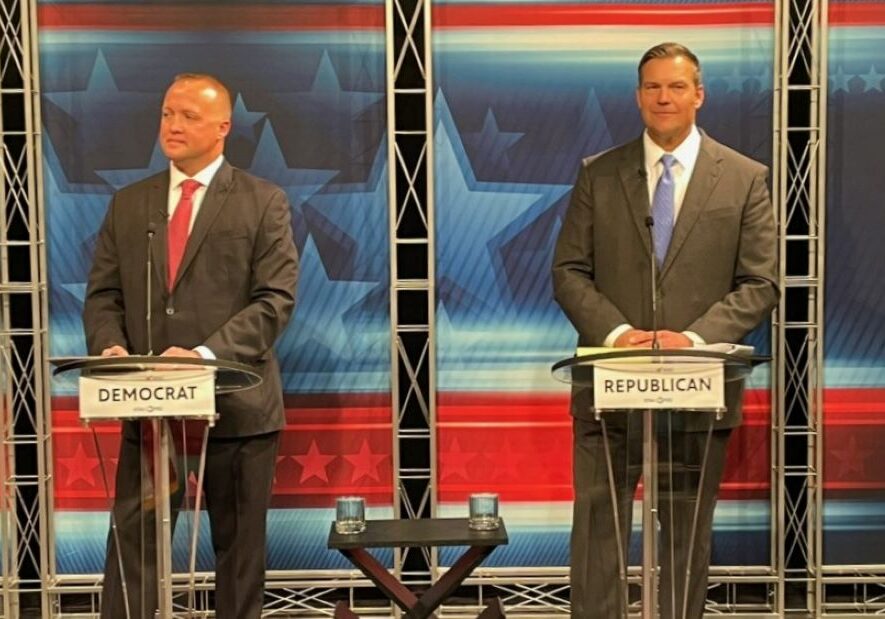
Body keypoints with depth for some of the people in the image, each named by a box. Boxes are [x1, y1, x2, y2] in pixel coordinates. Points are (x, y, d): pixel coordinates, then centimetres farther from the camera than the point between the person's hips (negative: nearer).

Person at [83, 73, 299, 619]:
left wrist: (206, 354, -22)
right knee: (131, 546, 1)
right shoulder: (127, 204, 13)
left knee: (240, 549, 9)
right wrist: (111, 347, -11)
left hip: (236, 404, -3)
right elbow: (103, 296, 11)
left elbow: (275, 300, -8)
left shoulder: (264, 202, 1)